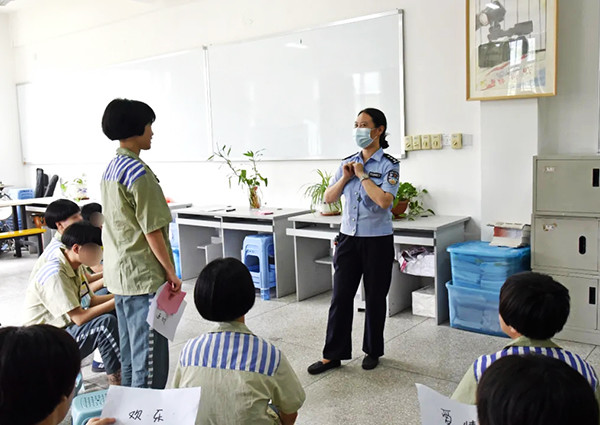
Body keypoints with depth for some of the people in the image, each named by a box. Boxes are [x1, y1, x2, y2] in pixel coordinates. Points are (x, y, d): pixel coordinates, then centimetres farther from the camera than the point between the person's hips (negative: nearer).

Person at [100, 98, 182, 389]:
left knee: (129, 354, 18)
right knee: (150, 358, -1)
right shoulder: (138, 172, -18)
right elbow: (152, 231, -18)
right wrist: (171, 273, -9)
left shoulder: (110, 169, 11)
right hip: (143, 277, -10)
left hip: (118, 275, 10)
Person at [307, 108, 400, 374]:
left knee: (375, 298, 9)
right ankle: (333, 354, 14)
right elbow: (329, 198, 9)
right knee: (340, 297, 4)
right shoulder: (348, 163, 8)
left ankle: (373, 351, 27)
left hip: (377, 240, -4)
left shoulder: (389, 165, -7)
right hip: (348, 238, 4)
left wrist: (362, 175, -14)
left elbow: (384, 200, -22)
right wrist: (345, 178, -5)